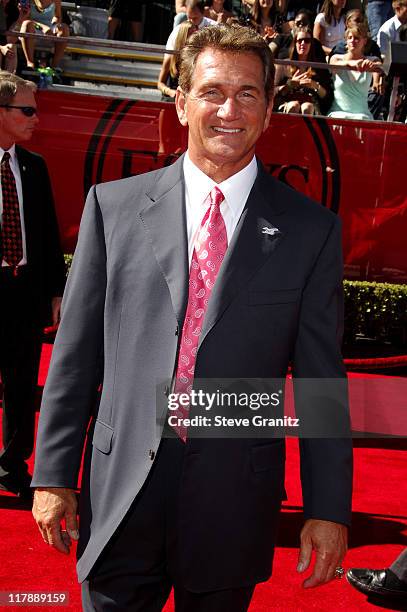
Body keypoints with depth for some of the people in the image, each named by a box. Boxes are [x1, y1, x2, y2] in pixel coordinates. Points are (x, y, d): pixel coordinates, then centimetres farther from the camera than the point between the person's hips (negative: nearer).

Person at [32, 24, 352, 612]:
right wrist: (53, 475, 2)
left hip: (234, 503, 0)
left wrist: (329, 508, 0)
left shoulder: (311, 229, 0)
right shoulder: (113, 206, 2)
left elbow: (322, 379, 1)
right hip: (120, 494, 0)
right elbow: (76, 353, 3)